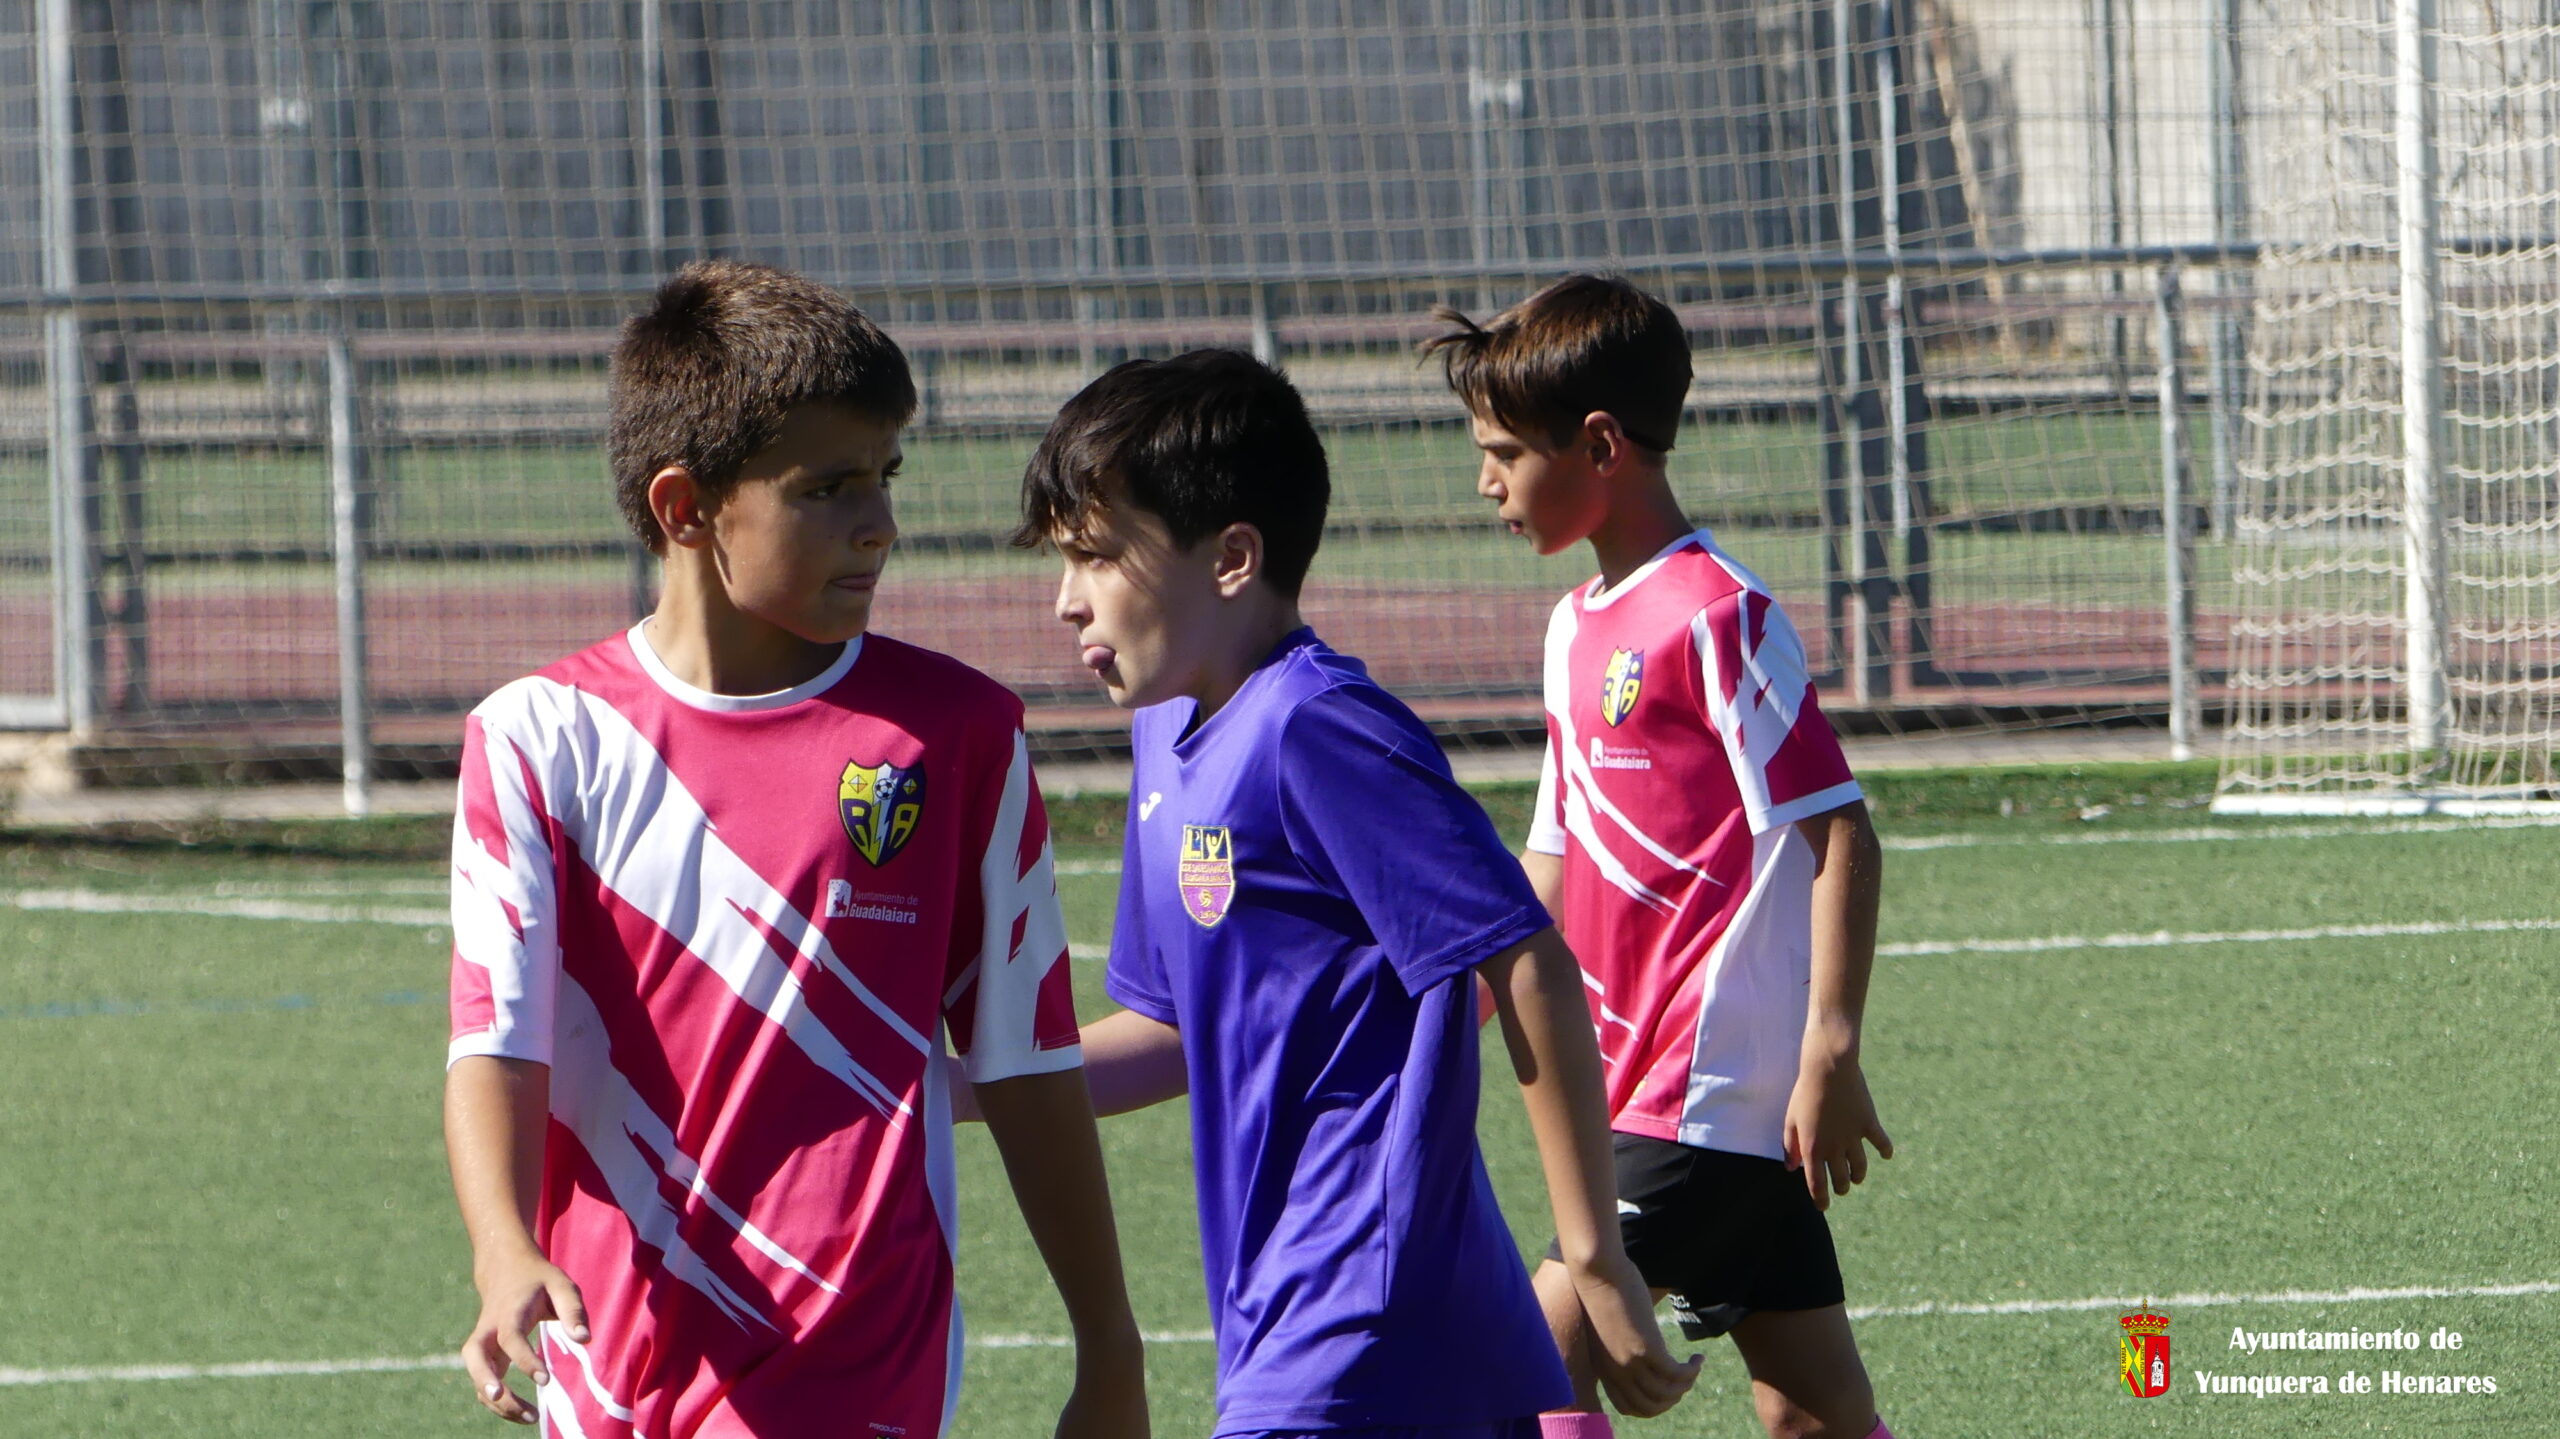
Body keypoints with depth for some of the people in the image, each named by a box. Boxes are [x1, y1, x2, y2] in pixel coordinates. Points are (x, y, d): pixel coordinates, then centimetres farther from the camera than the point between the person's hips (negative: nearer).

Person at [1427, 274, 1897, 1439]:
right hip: (1646, 1081, 9)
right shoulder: (1579, 630, 15)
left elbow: (1841, 835, -15)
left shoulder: (1717, 620, -13)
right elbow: (1553, 865, 22)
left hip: (1714, 1090, -9)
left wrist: (1829, 1051, -20)